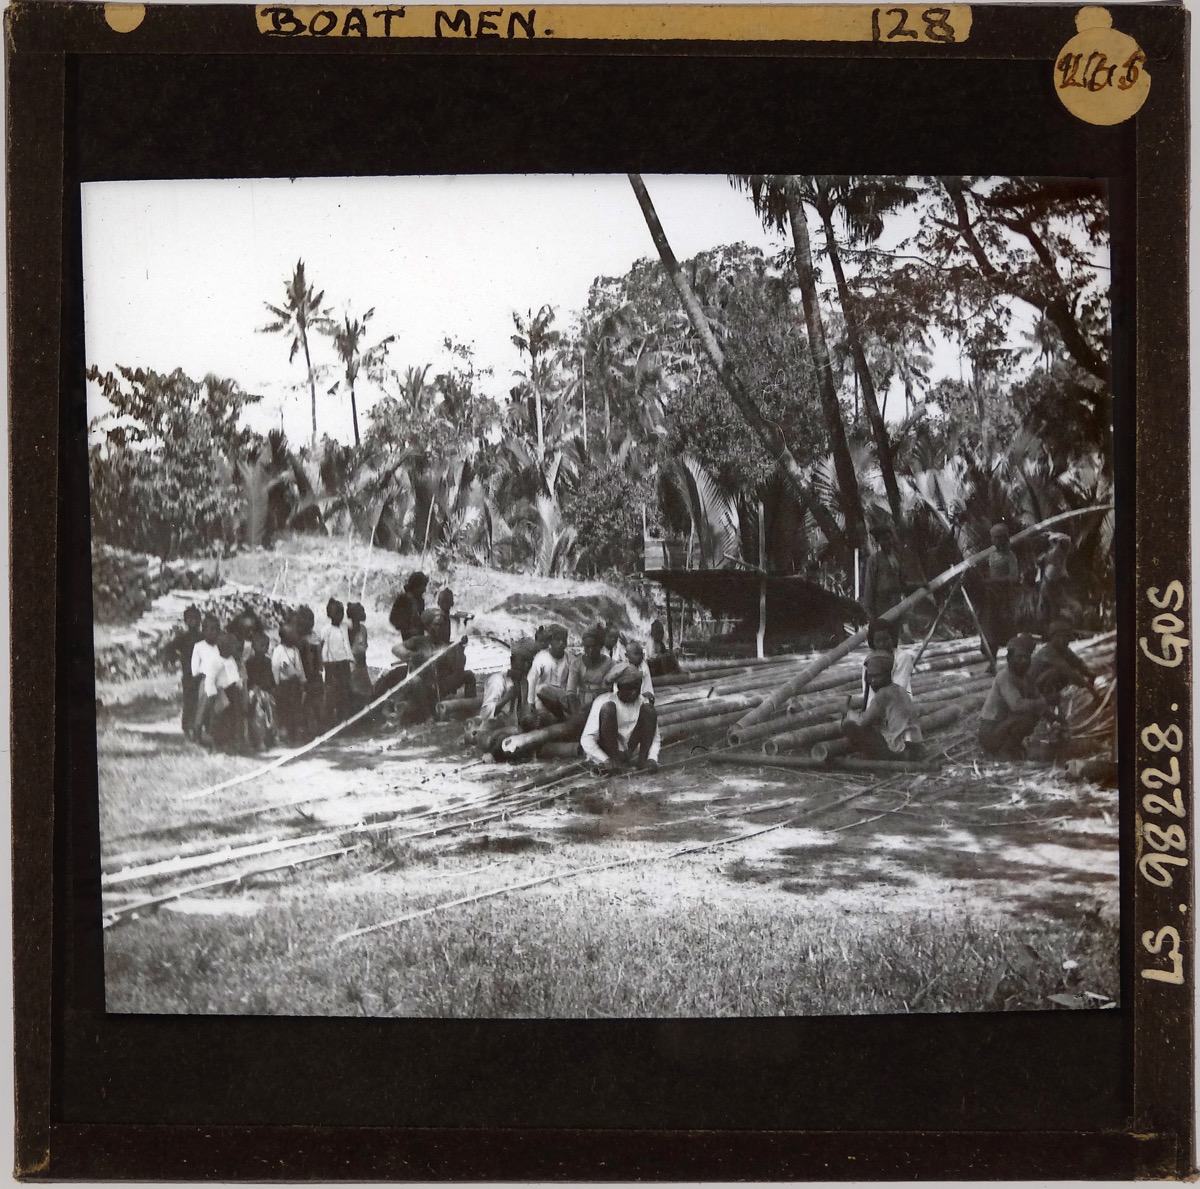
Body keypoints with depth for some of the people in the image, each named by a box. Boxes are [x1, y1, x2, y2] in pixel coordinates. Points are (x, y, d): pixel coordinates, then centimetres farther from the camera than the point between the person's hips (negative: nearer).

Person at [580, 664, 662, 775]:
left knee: (648, 709, -11)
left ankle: (642, 759, -19)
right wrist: (606, 760, -32)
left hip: (631, 750, 4)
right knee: (608, 707, -26)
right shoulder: (603, 701, -11)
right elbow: (586, 739, -18)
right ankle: (614, 761, -27)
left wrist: (652, 758, -19)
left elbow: (655, 736, 2)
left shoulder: (641, 703, 1)